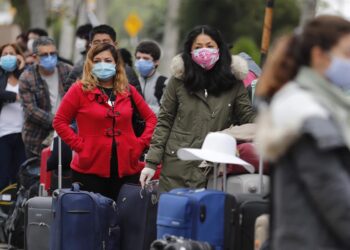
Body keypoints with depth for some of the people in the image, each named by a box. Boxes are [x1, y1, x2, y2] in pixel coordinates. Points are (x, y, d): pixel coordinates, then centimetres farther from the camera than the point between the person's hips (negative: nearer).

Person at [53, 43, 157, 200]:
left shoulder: (128, 91, 11)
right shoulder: (79, 90, 1)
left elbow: (151, 118, 17)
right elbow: (59, 122, 0)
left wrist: (141, 143, 4)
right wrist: (79, 146, -8)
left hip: (126, 169, 3)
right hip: (90, 170, -3)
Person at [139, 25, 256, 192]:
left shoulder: (233, 83, 5)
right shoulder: (178, 80, 4)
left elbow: (248, 117, 8)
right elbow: (164, 122, 6)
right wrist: (151, 162, 2)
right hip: (178, 165, 0)